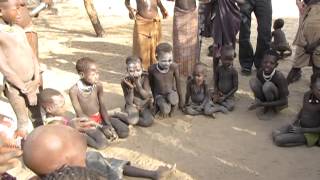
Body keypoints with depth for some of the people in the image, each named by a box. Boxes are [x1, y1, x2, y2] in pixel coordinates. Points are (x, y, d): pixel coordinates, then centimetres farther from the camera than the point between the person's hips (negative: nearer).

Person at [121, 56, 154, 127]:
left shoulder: (145, 77, -15)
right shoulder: (125, 81, -15)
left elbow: (146, 96, -18)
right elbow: (129, 102, -15)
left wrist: (138, 84, -32)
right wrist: (131, 88, -31)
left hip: (145, 106, 2)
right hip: (133, 106, -2)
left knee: (149, 121, -25)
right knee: (132, 120, -32)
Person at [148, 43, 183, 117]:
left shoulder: (174, 67, -19)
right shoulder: (152, 69, -19)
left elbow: (178, 83, -6)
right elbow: (151, 84, 0)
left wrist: (181, 99, 2)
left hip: (171, 92, 1)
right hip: (159, 95, 0)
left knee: (173, 98, -35)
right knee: (165, 111, -27)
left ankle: (172, 110, 0)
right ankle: (159, 105, 9)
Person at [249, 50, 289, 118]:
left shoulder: (279, 77, -31)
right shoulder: (259, 72, -16)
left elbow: (284, 101, -29)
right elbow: (257, 89, 1)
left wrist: (262, 104, -31)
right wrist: (257, 101, -20)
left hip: (278, 102, -5)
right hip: (267, 98, 5)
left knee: (268, 85, -34)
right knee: (253, 81, -19)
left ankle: (270, 108, -5)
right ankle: (267, 107, -2)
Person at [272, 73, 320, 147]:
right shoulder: (307, 95, -6)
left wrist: (302, 130, -17)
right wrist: (294, 122, 2)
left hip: (311, 132, -7)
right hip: (300, 125, 7)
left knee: (279, 140, -17)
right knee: (275, 134, -7)